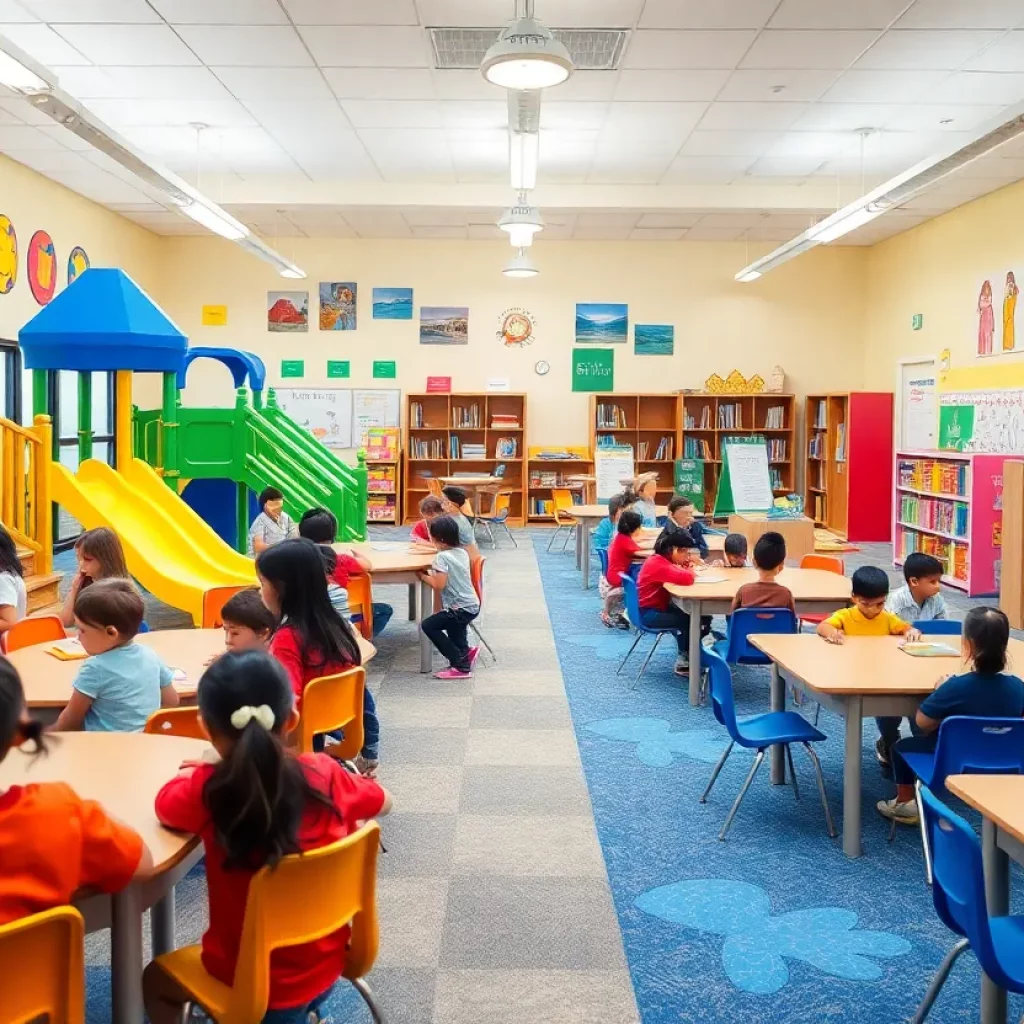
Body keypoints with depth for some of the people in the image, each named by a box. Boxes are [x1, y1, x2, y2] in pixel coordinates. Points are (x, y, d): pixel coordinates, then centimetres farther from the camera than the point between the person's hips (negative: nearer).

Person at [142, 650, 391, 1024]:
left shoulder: (206, 790, -22)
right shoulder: (324, 774, -14)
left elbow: (164, 804, 1)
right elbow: (383, 802, 6)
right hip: (327, 966, 3)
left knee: (153, 979, 26)